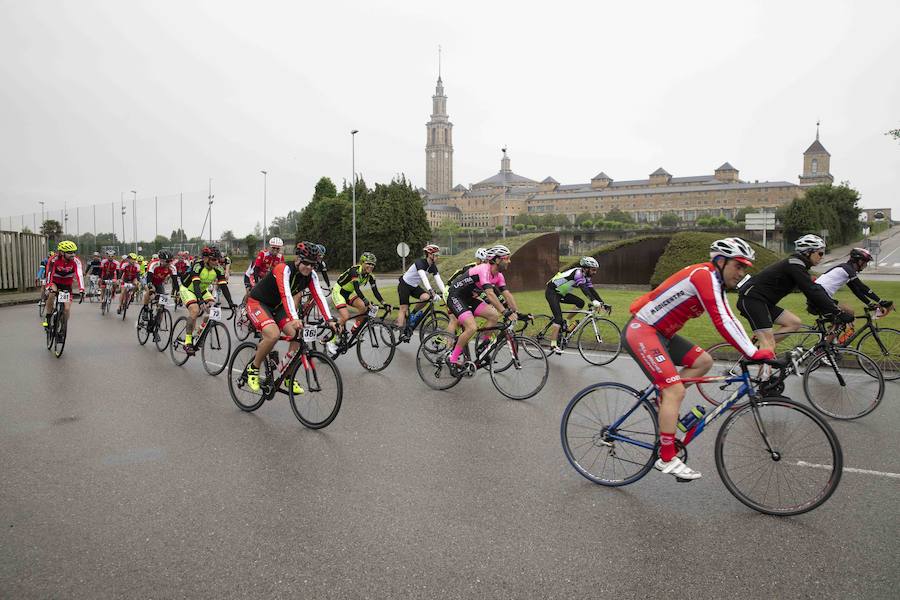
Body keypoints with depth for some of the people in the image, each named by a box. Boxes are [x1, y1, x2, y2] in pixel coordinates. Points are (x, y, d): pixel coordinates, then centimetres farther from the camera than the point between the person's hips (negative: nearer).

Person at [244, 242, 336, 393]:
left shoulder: (311, 275, -10)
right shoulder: (284, 269, -29)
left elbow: (318, 297, -17)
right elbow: (286, 295, -42)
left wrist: (330, 320, -29)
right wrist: (294, 319, -56)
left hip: (276, 306, 7)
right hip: (257, 302, -6)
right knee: (273, 335, -30)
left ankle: (289, 376, 2)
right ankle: (253, 368, -6)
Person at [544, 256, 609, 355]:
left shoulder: (586, 276, 3)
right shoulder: (578, 273, -24)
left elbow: (592, 290, 1)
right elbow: (583, 288, -38)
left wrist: (602, 303, -8)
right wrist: (594, 301, -49)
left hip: (561, 293, 9)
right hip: (552, 292, -9)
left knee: (580, 303, -5)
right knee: (558, 317, -18)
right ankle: (553, 345, -16)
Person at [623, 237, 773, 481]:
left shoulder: (716, 283, 13)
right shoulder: (704, 275, -17)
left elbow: (730, 320, 13)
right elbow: (722, 323, -25)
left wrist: (754, 351, 4)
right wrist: (753, 353, -25)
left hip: (660, 333, 10)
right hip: (640, 330, -10)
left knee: (703, 362, 5)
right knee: (676, 390, -14)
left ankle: (663, 401, 10)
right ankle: (667, 459, -8)